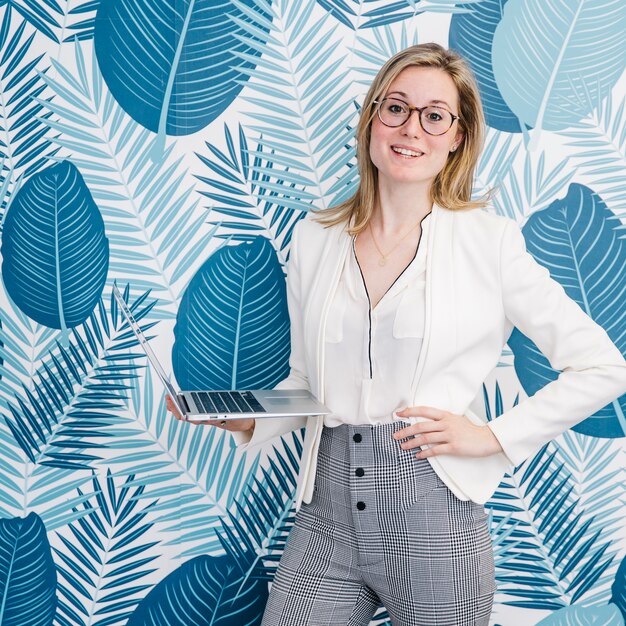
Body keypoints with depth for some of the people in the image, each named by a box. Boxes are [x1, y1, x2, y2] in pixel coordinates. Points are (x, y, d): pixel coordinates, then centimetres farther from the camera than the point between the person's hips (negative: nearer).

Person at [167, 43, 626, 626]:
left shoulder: (487, 240, -4)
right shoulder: (313, 239, 6)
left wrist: (493, 436, -7)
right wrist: (247, 418, -5)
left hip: (435, 516, -2)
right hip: (328, 513, 3)